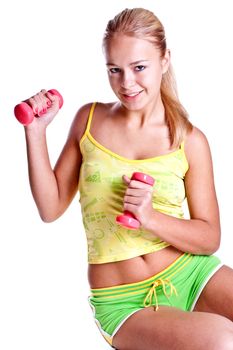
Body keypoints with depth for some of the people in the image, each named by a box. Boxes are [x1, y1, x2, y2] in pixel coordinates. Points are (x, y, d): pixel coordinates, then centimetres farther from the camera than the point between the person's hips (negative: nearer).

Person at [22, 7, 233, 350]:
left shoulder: (190, 140, -1)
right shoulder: (88, 119, 3)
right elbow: (51, 208, 6)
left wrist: (151, 218, -19)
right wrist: (36, 132, -3)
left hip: (191, 271, 2)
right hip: (121, 299, -1)